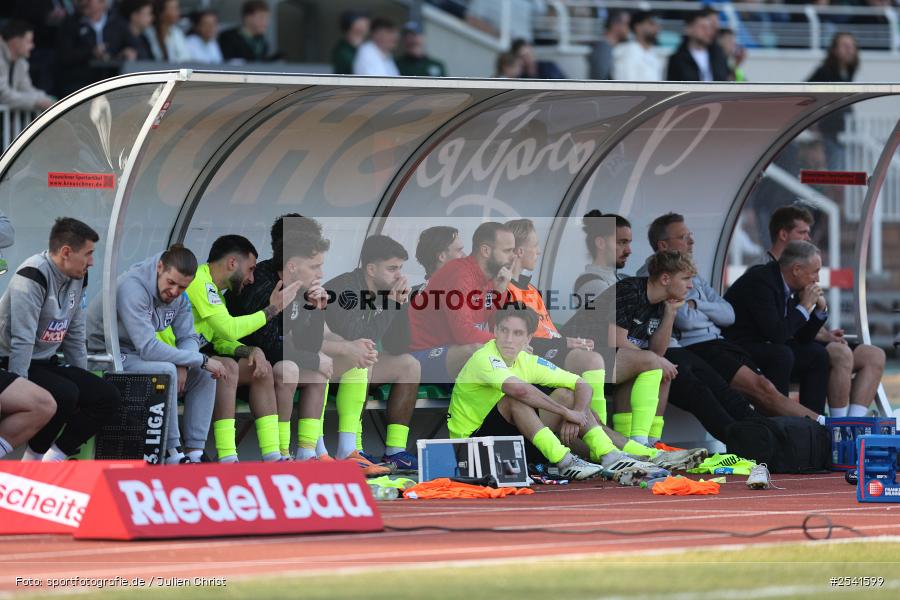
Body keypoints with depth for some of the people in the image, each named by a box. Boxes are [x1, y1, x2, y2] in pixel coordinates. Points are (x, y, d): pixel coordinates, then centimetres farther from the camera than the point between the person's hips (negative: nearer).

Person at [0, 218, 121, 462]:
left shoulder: (77, 278, 8)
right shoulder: (33, 276, -21)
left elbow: (75, 334, 17)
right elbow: (21, 340, -25)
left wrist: (84, 383, 16)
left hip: (46, 364, 9)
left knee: (108, 398, -4)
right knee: (64, 394, -33)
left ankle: (55, 457, -1)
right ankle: (34, 457, -10)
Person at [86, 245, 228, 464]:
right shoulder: (133, 287, -28)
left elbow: (188, 337, 3)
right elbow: (147, 347, -34)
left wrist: (183, 365, -22)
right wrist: (202, 360, -30)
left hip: (138, 355, 9)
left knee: (204, 374, -4)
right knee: (166, 371, -32)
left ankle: (194, 451, -6)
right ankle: (171, 452, -25)